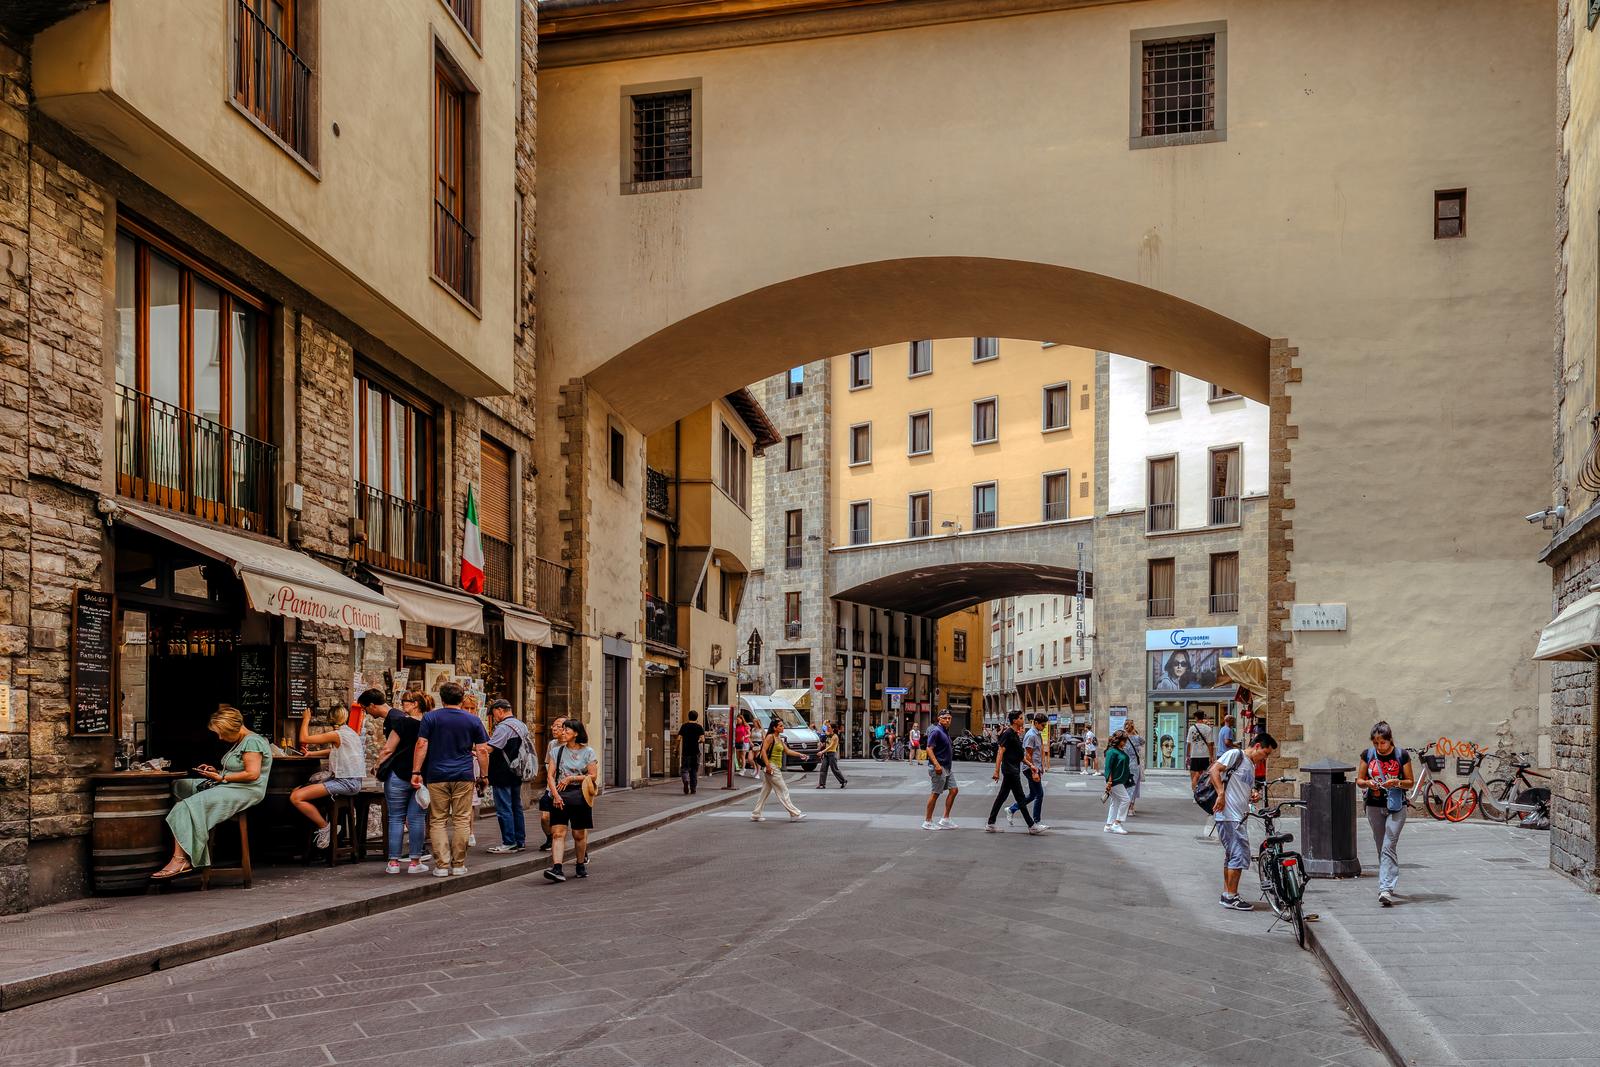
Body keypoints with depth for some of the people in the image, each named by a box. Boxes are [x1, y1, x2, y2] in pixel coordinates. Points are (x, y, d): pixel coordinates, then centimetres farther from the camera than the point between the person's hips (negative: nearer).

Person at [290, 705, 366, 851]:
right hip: (352, 782, 10)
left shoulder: (337, 734, -9)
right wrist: (312, 754, 27)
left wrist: (306, 719, 6)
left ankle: (324, 826, -5)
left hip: (346, 783, -9)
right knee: (298, 791, 16)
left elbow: (304, 738, -8)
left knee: (296, 797, -16)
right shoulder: (351, 733, 18)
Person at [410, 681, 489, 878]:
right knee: (461, 820, 6)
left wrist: (416, 772, -3)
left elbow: (421, 745, -5)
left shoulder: (430, 717, 3)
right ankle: (458, 864, 8)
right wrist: (484, 775, 11)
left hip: (437, 776, -1)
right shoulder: (473, 720, 6)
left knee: (438, 821, 5)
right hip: (464, 776, 1)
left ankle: (442, 865, 0)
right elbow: (482, 751, 4)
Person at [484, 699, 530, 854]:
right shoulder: (521, 725, 13)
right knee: (516, 807, 14)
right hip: (516, 773, 9)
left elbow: (488, 749, -24)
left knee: (504, 809, -3)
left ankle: (509, 843, -2)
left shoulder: (503, 727, -17)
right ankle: (520, 841, 17)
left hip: (503, 775, -9)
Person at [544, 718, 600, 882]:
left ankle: (580, 865, 24)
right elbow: (550, 775, 3)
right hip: (559, 795, 2)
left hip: (579, 795, -1)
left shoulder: (588, 752, 2)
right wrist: (555, 794, -11)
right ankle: (557, 869, -18)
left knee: (579, 834, 6)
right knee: (558, 832, -11)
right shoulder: (558, 751, 9)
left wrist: (571, 778, -10)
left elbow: (593, 776, -3)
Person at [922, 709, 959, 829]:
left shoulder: (945, 731, 15)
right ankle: (927, 822, 5)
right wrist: (936, 764, -29)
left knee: (954, 790, 7)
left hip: (948, 767, 10)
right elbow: (929, 749, -21)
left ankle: (945, 820, 12)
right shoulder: (936, 731, -14)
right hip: (939, 768, -10)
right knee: (935, 793, -4)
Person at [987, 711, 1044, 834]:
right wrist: (997, 771, -21)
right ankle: (1031, 826, -1)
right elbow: (1000, 752, -17)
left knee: (1002, 796, 10)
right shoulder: (1008, 734, -14)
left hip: (1014, 770, 10)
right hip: (1010, 770, -10)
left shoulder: (1016, 735, 15)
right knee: (1020, 798, -5)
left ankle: (990, 824, 12)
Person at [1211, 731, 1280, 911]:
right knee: (1239, 855, -9)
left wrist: (1253, 796, 9)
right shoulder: (1235, 755, -6)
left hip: (1239, 817, 10)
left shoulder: (1251, 766, 22)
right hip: (1229, 815, -10)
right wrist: (1221, 794, -24)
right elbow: (1215, 769, -18)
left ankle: (1226, 895, 23)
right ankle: (1231, 897, -3)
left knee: (1231, 856, 15)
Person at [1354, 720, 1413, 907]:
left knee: (1389, 847, -14)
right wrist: (1368, 783, -14)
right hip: (1374, 806, 3)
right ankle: (1386, 883, 26)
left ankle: (1386, 889, -20)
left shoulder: (1402, 755, -4)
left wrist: (1397, 783, -19)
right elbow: (1359, 781, 8)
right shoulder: (1368, 755, 3)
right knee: (1381, 848, 12)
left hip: (1396, 807, -3)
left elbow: (1410, 782, 1)